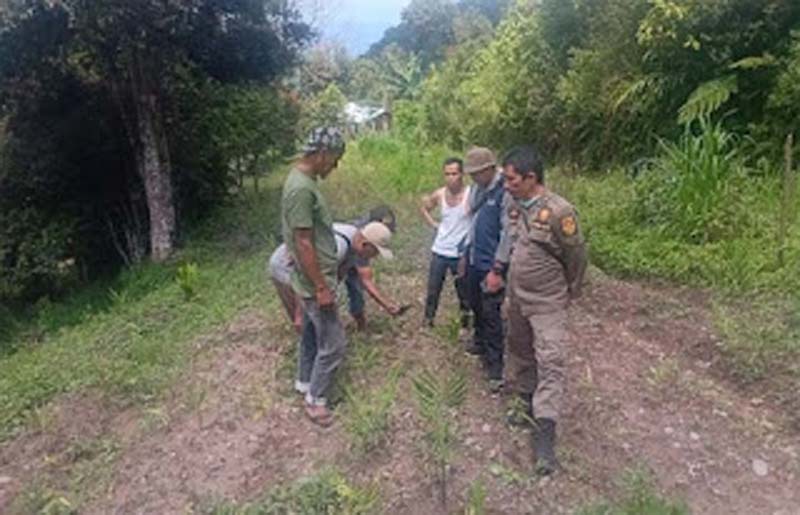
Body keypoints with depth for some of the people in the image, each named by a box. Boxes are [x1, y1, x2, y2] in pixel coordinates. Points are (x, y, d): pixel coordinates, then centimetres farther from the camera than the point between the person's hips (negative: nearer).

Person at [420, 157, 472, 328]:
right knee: (433, 289, 11)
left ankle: (465, 323, 28)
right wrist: (433, 224, 6)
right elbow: (424, 208, 19)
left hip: (460, 254, -4)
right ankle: (428, 321, 26)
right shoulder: (439, 195, -1)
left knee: (464, 291, 10)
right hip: (439, 251, 4)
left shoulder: (470, 195, -16)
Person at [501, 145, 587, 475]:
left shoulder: (559, 212, -21)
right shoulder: (514, 207, 0)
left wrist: (569, 294, 2)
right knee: (520, 353, 20)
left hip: (547, 304, -7)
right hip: (517, 298, 7)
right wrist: (506, 279, 15)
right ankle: (526, 403, 41)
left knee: (550, 364, -7)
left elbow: (576, 258, -10)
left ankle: (545, 437, -4)